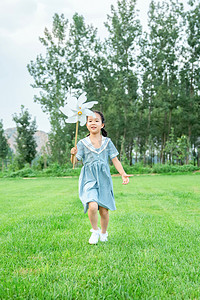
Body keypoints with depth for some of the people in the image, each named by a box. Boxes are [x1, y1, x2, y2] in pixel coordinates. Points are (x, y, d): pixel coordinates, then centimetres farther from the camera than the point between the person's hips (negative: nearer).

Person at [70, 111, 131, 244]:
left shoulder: (107, 142, 6)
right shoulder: (83, 143, 2)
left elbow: (115, 160, 6)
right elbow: (74, 162, -2)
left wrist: (123, 174, -7)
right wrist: (73, 154, -25)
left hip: (104, 180, 2)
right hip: (89, 179, -2)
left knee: (104, 210, 3)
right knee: (92, 206, -22)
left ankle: (103, 233, 30)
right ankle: (95, 231, 6)